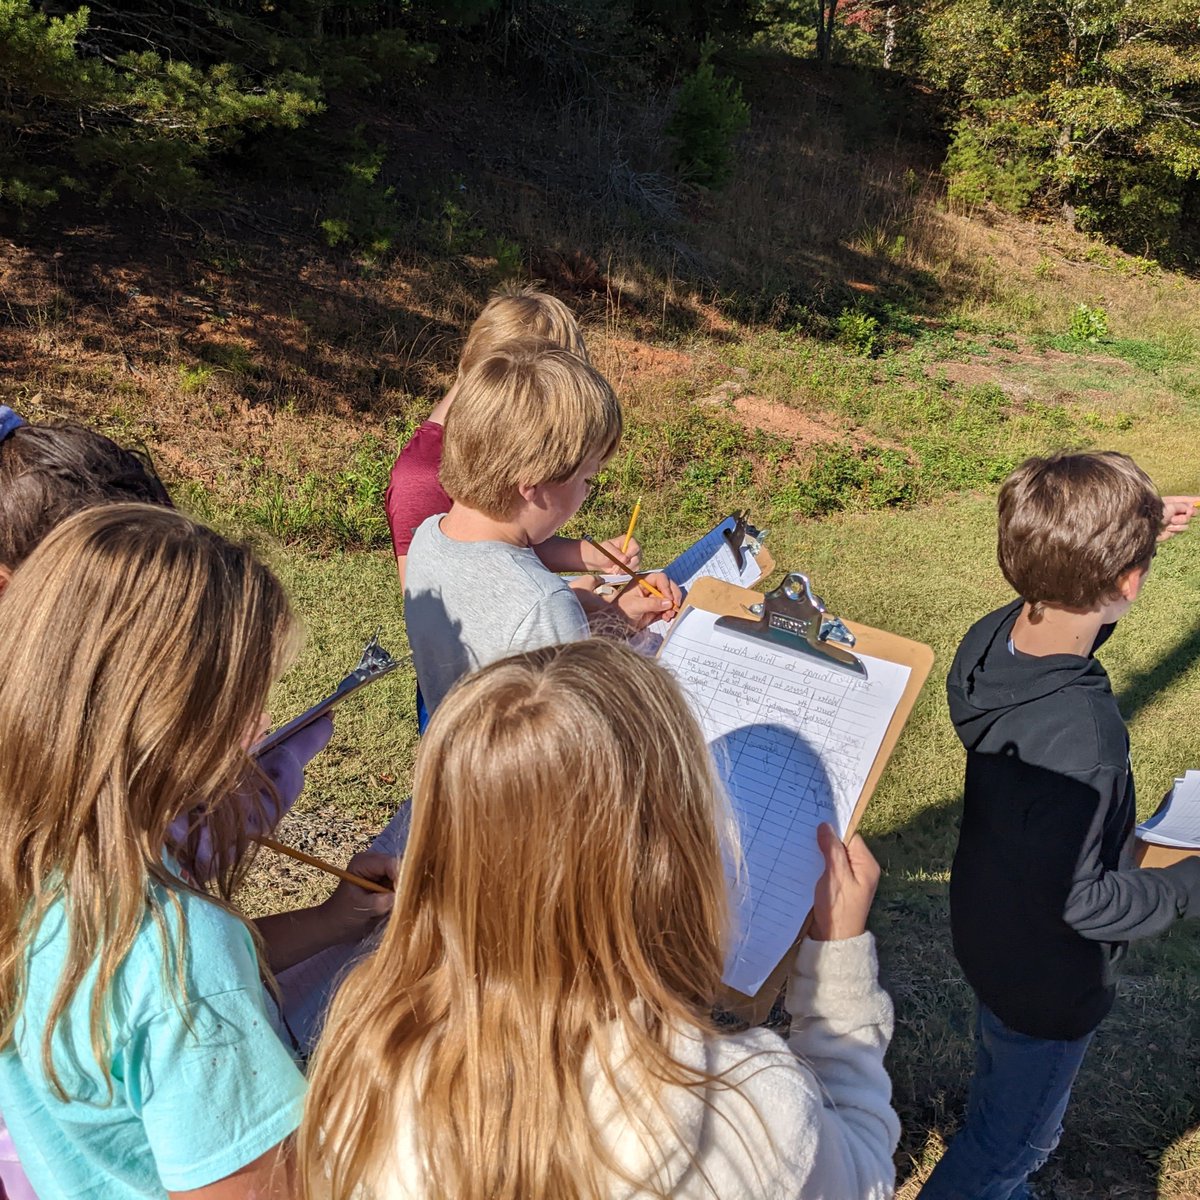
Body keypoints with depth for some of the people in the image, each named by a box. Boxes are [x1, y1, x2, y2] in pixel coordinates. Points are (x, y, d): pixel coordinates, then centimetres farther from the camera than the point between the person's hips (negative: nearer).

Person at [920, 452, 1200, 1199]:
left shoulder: (988, 640, -18)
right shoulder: (1082, 739, -41)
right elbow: (1078, 900, -29)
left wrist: (1119, 536, 3)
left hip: (989, 932, 8)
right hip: (1048, 983, -8)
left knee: (1000, 1095, 34)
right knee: (1019, 1133, 22)